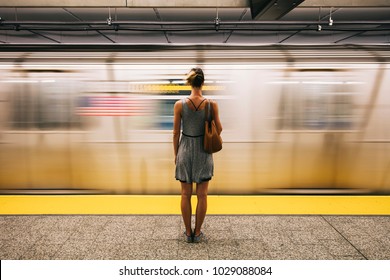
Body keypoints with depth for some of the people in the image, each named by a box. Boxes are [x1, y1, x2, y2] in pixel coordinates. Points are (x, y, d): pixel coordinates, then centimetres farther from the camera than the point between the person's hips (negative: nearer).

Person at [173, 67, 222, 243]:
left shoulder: (179, 104, -10)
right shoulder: (211, 104, -11)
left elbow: (176, 133, -4)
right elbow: (219, 129, -3)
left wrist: (176, 154, 6)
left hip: (185, 150, 0)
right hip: (203, 152, 0)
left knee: (186, 194, 11)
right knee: (202, 195, 10)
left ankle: (188, 233, 18)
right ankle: (198, 233, 17)